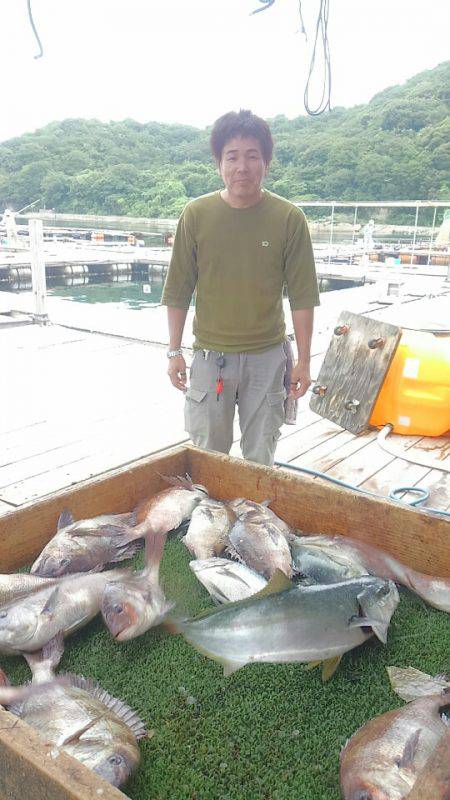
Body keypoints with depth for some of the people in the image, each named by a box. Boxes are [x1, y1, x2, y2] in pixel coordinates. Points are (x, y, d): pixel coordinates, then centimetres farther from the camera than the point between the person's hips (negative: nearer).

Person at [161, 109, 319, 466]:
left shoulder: (289, 218, -6)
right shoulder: (196, 214, -4)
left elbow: (302, 296, -2)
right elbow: (179, 290, 3)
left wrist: (304, 360, -3)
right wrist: (174, 351, 1)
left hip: (267, 356, 0)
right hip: (210, 354, 1)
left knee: (260, 458, 11)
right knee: (208, 454, 12)